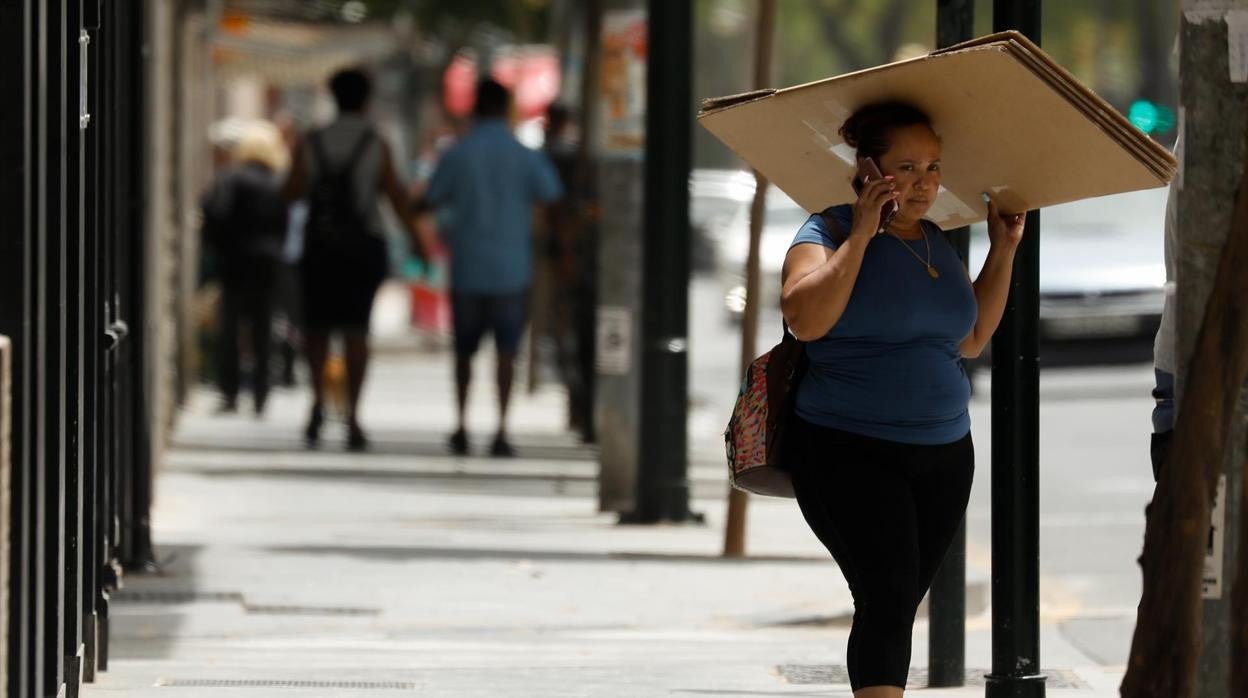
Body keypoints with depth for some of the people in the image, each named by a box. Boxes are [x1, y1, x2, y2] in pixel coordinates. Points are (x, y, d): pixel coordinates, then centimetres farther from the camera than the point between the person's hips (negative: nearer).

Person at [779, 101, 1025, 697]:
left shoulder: (933, 243, 14)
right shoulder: (831, 234, -7)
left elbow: (971, 338, 22)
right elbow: (804, 318, -24)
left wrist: (1003, 252, 16)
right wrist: (861, 235, -21)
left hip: (943, 457, 7)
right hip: (848, 454, -7)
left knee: (898, 606, 6)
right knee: (887, 598, -19)